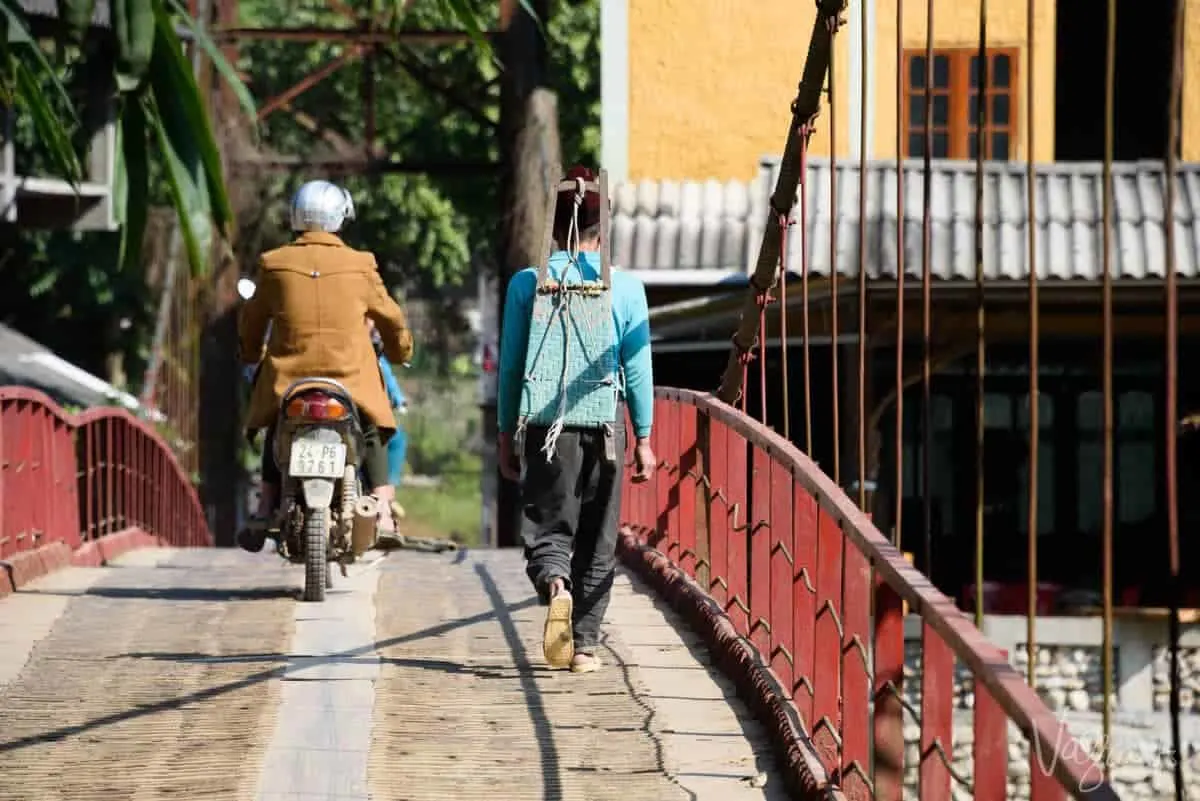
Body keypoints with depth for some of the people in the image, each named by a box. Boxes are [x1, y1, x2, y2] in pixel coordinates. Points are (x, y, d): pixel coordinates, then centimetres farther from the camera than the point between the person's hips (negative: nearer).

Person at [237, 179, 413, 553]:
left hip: (288, 380, 1)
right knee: (372, 436, 23)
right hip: (351, 379, -1)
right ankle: (384, 512, 8)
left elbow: (252, 319, 14)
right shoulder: (360, 266, -2)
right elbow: (389, 316, 11)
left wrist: (252, 353, 36)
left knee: (276, 432, 28)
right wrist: (400, 350, 33)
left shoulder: (274, 265, 1)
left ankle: (265, 511, 18)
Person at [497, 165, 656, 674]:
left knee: (548, 525, 4)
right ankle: (585, 643, 11)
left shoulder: (527, 284, 0)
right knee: (598, 540, 10)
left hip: (546, 423, 0)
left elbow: (511, 365, 3)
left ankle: (555, 586, -29)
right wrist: (644, 438, 9)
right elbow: (637, 368, 2)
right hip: (606, 422, 0)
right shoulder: (626, 288, -1)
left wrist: (506, 435, 11)